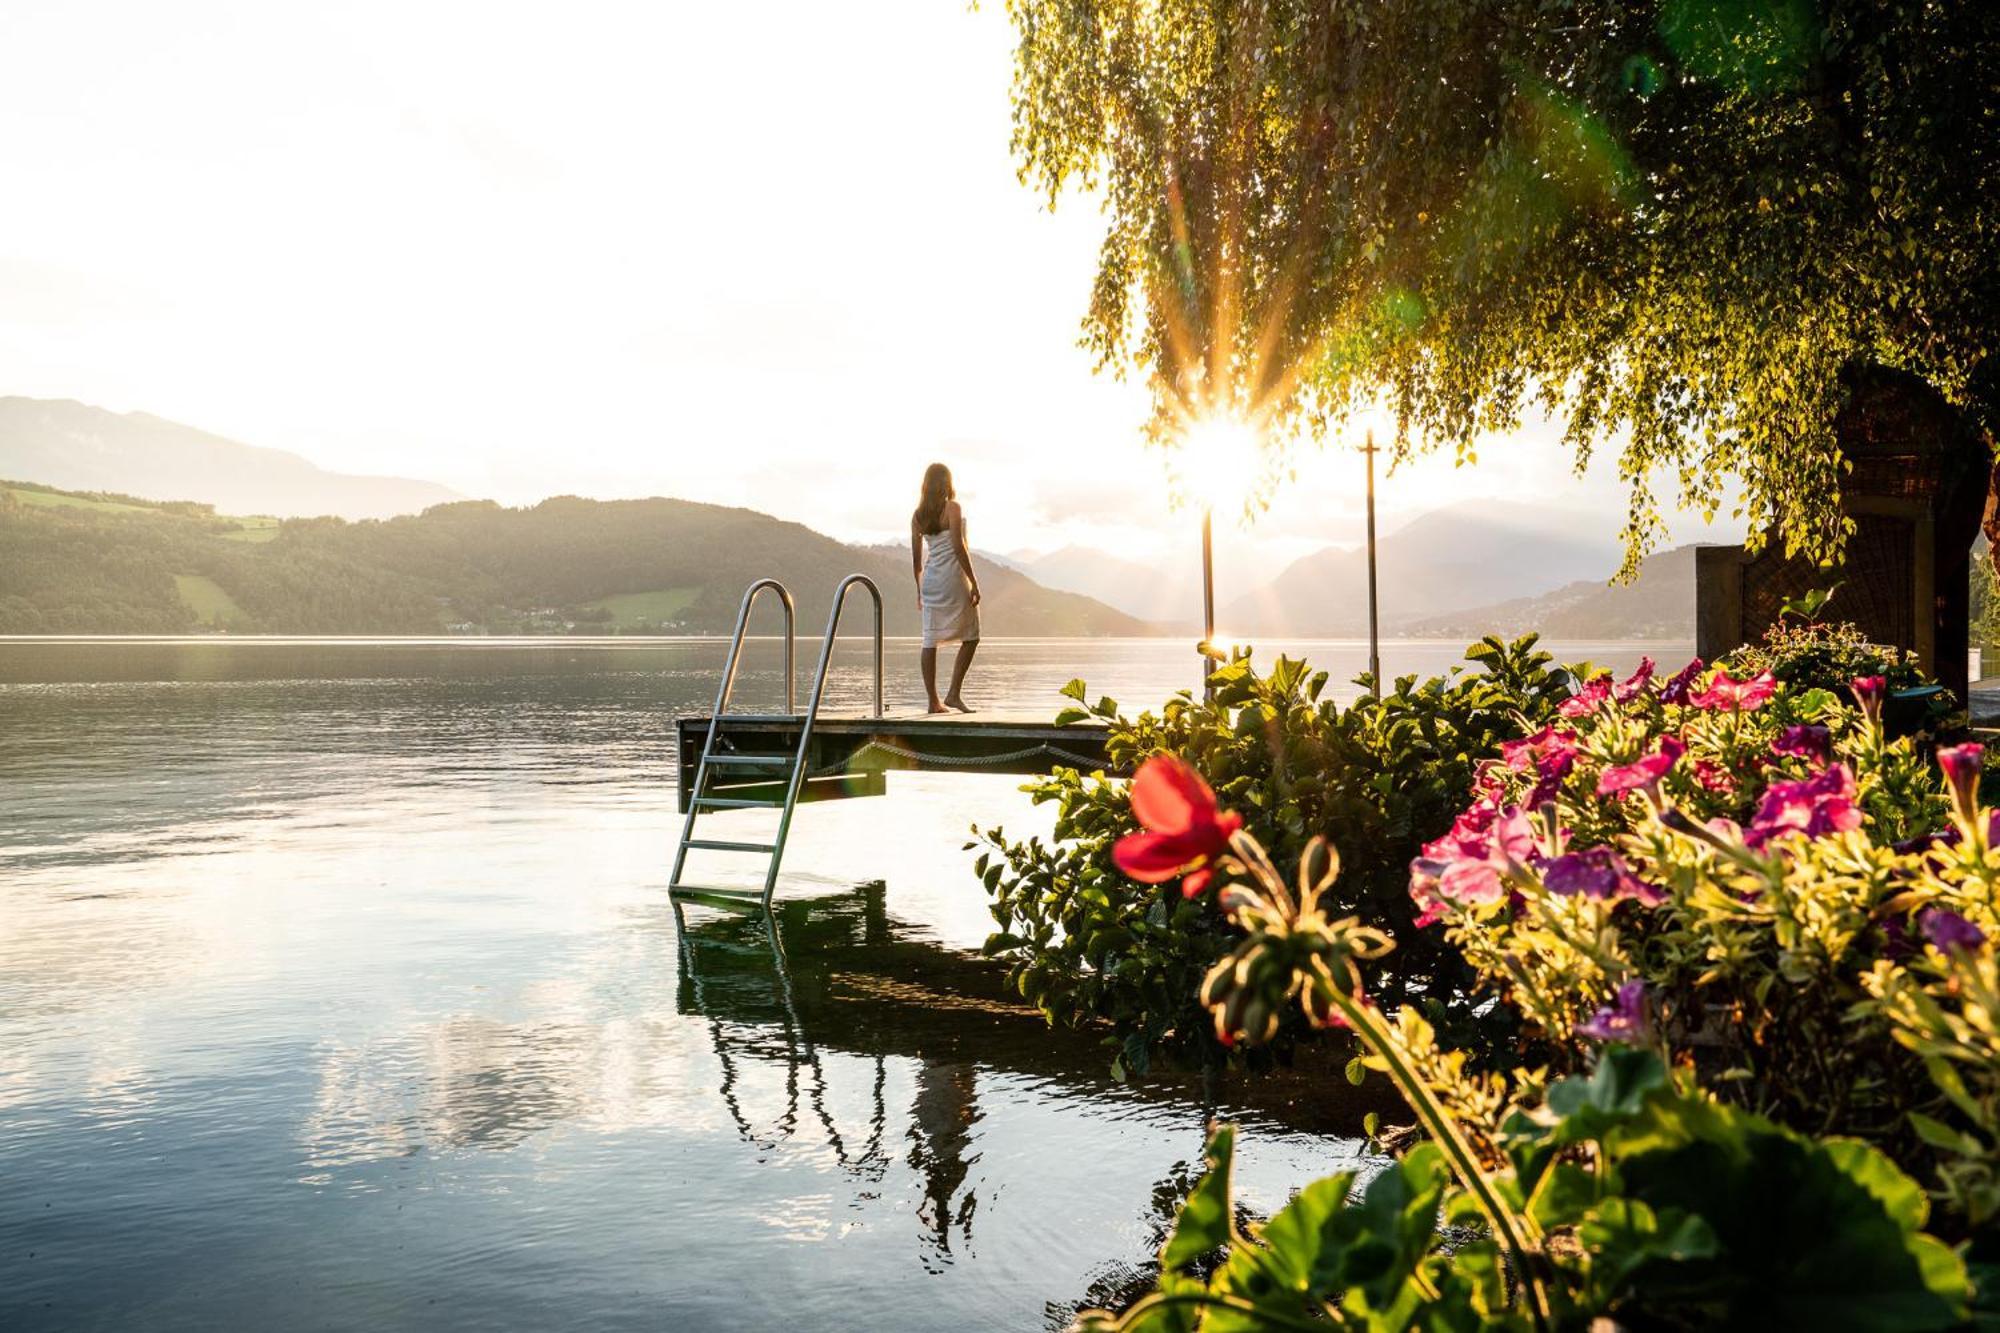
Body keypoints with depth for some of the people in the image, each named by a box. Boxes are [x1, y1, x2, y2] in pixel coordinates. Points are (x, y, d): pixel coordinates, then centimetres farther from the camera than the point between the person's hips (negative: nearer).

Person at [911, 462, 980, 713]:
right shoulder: (952, 508, -8)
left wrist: (920, 589, 19)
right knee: (971, 636, 6)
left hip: (930, 580, 6)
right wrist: (974, 581, -13)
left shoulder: (918, 515, 8)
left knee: (930, 640, 5)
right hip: (953, 577, -6)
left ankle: (934, 700, 6)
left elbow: (916, 557, 10)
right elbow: (958, 547, -16)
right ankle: (953, 693, -2)